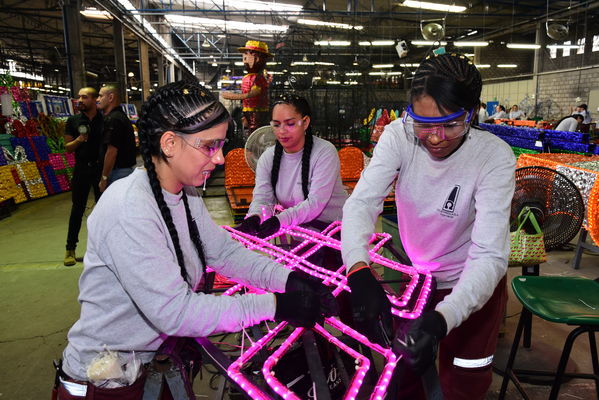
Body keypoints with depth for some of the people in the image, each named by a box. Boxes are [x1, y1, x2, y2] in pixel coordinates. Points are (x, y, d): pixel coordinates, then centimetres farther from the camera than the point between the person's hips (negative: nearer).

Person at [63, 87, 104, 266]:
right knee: (77, 209, 5)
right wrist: (79, 140, -15)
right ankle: (70, 249, 13)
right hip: (81, 169, 1)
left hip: (101, 168, -1)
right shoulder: (73, 121, 4)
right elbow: (68, 148, 6)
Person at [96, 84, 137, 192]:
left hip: (118, 170, -10)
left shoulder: (112, 119, -16)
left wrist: (104, 178, -16)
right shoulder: (121, 116, 15)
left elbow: (112, 151, -22)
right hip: (127, 168, 10)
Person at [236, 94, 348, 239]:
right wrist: (254, 217, -30)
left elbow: (316, 202, -21)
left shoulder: (325, 152, -13)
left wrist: (280, 220, -36)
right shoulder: (268, 158, 3)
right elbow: (262, 198, -5)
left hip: (331, 227, -4)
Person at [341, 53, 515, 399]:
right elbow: (362, 202, -27)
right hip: (412, 273, 2)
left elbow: (490, 255, -31)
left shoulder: (495, 156, -26)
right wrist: (360, 271, -45)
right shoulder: (399, 136, -20)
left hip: (472, 283, -2)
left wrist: (442, 319, -47)